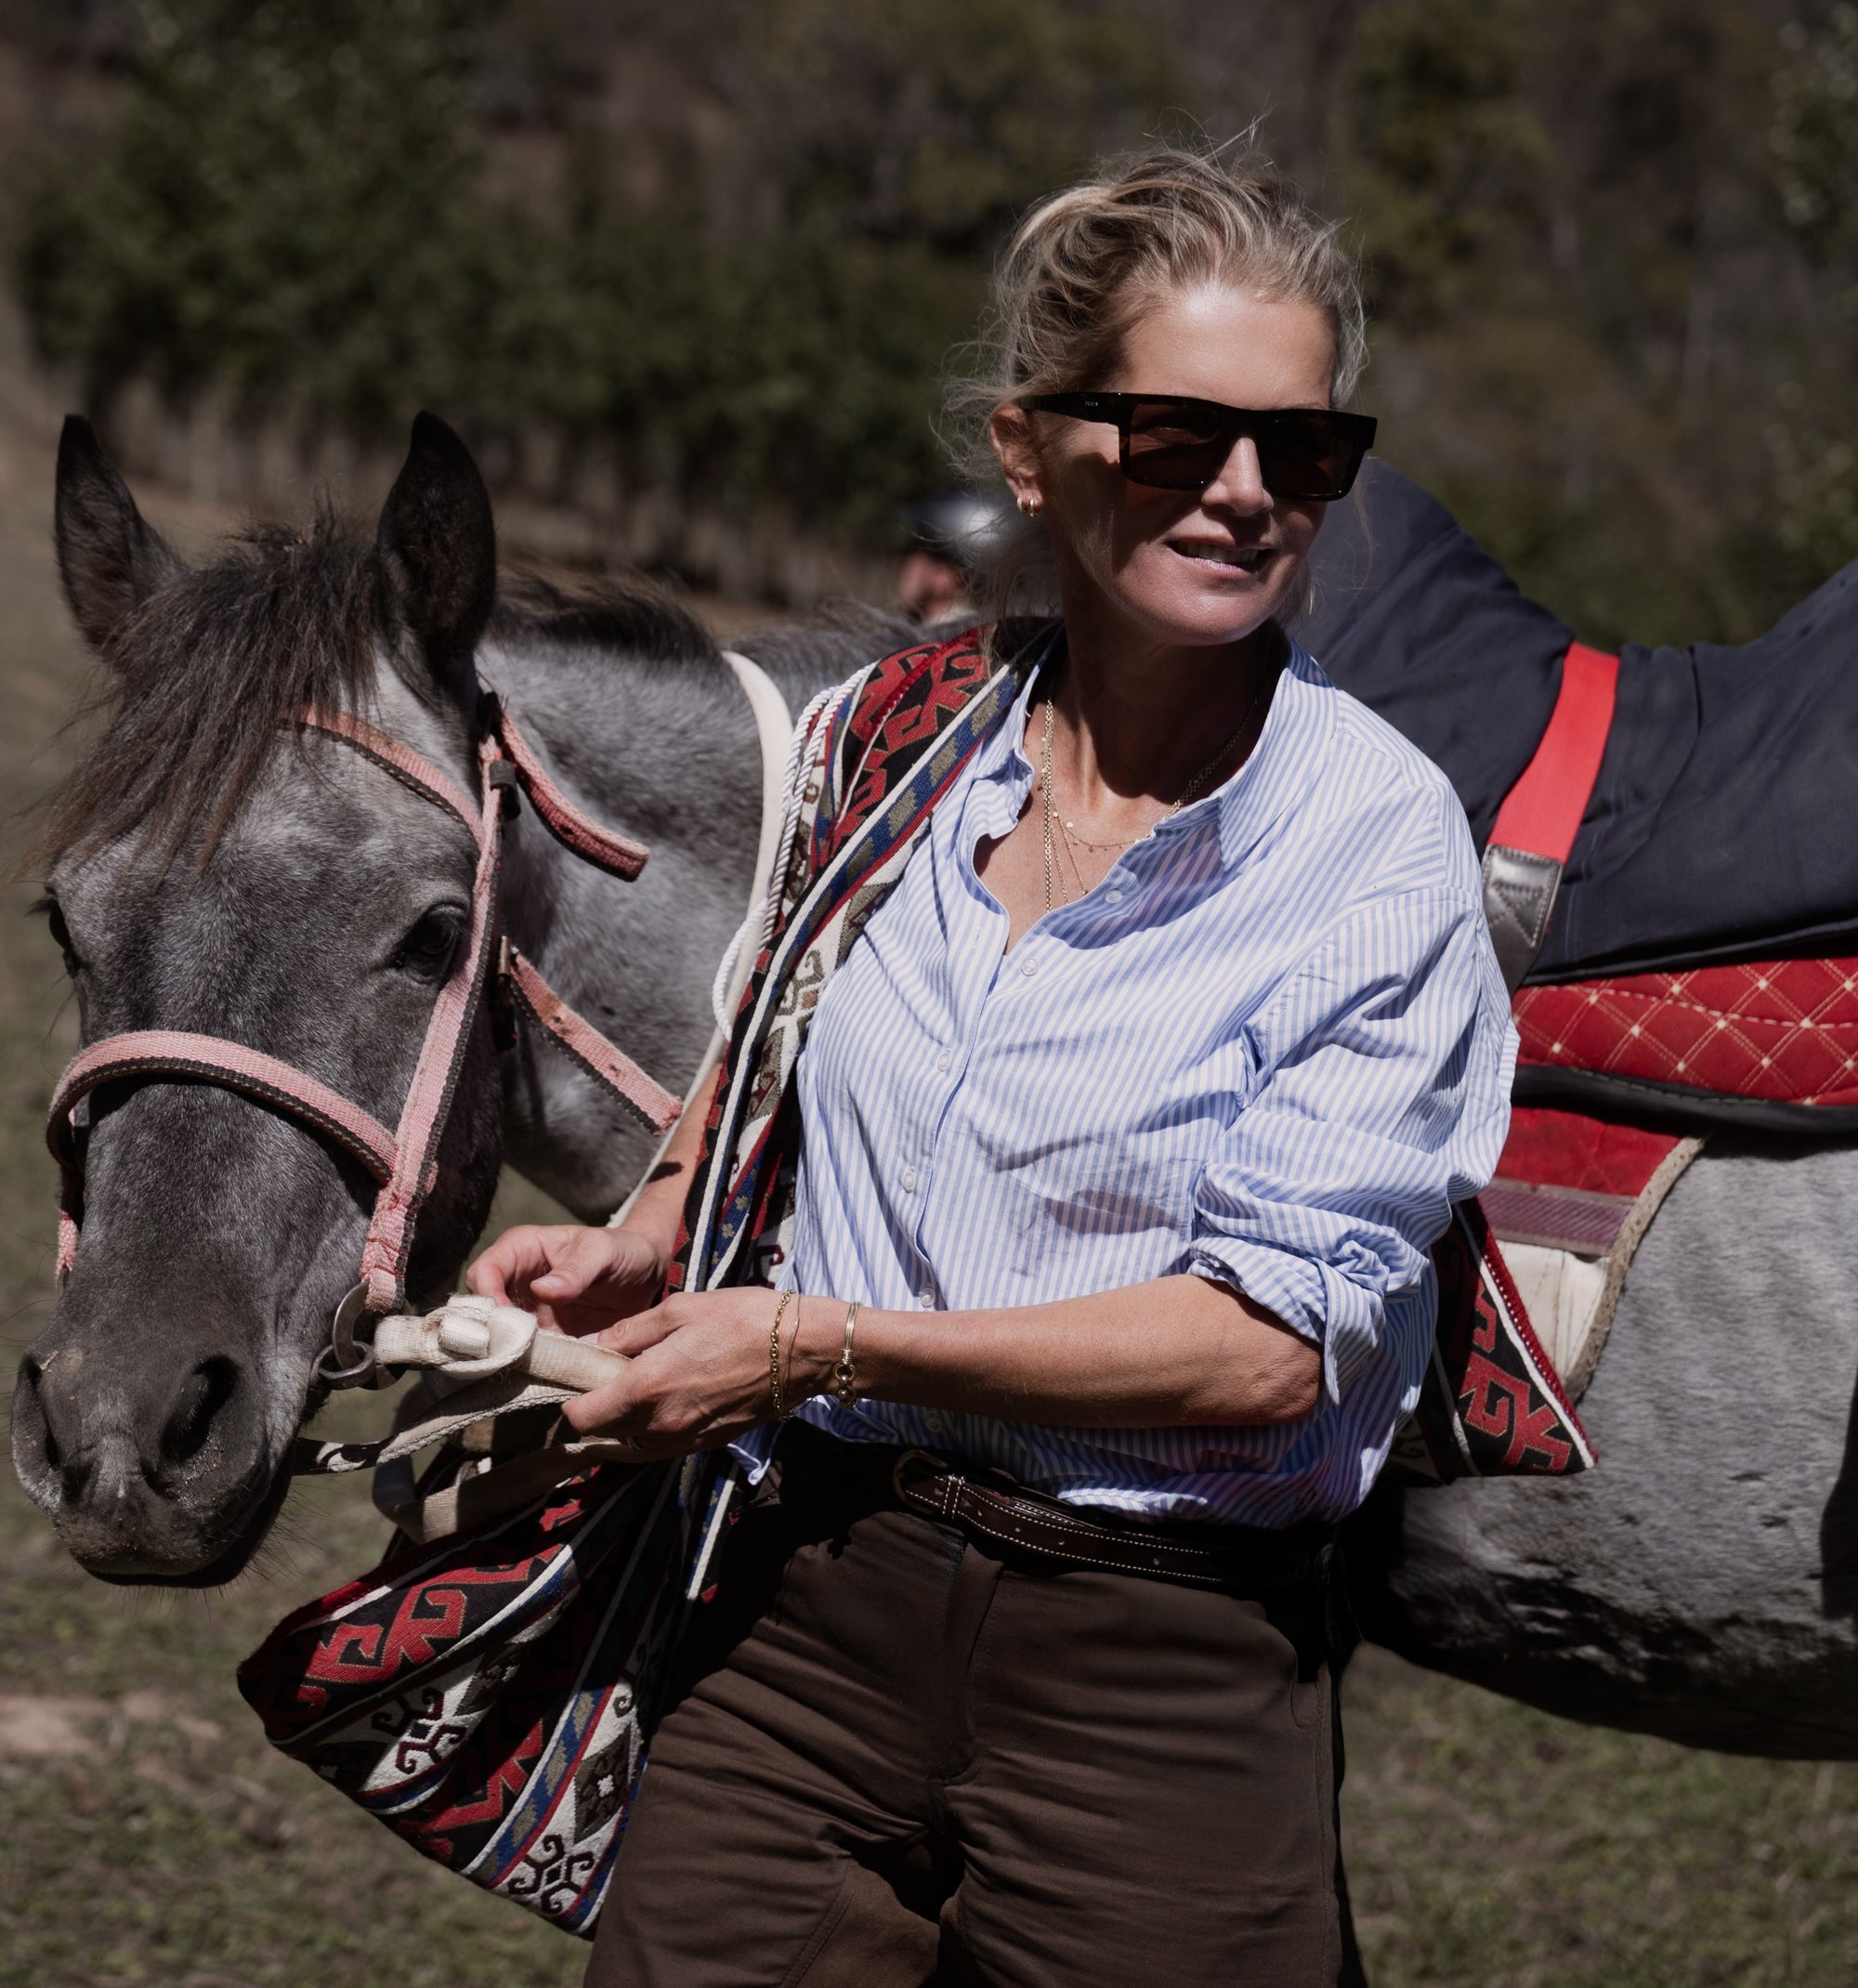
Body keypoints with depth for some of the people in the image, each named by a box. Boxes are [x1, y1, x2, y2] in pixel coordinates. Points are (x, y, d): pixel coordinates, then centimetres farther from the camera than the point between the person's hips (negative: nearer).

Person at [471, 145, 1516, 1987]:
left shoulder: (1382, 839, -10)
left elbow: (1266, 1340, -16)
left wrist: (819, 1343, -16)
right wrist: (642, 1245, 5)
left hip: (1167, 1677, -3)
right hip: (810, 1612, 4)